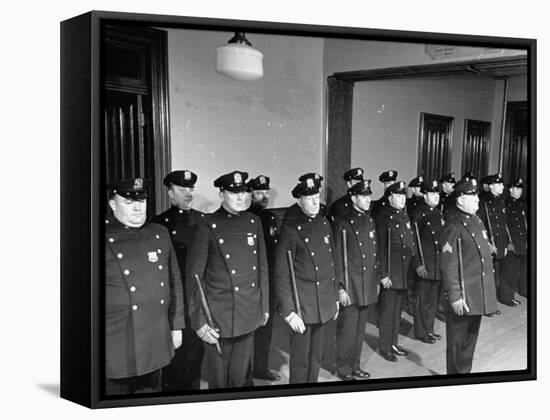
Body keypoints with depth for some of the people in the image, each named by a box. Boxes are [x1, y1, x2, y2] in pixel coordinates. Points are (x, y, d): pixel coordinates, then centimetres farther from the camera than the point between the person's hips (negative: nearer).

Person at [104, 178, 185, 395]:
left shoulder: (160, 234, 9)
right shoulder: (105, 238, -6)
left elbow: (174, 281, 15)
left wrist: (177, 326, 14)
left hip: (156, 343, 4)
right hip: (117, 346, -4)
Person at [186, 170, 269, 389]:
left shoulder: (254, 222, 6)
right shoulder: (208, 225, -9)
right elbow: (194, 276, -9)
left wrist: (264, 306, 13)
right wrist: (199, 321, -11)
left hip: (249, 315, 4)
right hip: (218, 318, -4)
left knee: (239, 377, 15)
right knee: (218, 380, 8)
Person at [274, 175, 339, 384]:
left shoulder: (324, 224, 8)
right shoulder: (291, 229, -11)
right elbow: (281, 273, -12)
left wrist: (335, 297, 15)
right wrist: (288, 310, -15)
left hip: (324, 304, 6)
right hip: (301, 306, -6)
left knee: (316, 356, 15)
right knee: (301, 359, 3)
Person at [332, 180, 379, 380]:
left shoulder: (369, 221, 11)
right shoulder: (342, 223, -11)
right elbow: (337, 258, -12)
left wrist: (377, 280, 15)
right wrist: (340, 288, -15)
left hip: (368, 285, 7)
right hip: (350, 286, -7)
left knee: (360, 329, 14)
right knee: (347, 330, 0)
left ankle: (355, 366, 26)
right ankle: (344, 370, 13)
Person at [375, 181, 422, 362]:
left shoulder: (404, 216, 11)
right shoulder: (383, 218, -12)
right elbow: (381, 249, -15)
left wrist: (417, 264, 13)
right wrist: (384, 275, -17)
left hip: (404, 272, 7)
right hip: (390, 272, -7)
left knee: (397, 309, 16)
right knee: (387, 310, 2)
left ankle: (393, 343, 27)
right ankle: (385, 347, 13)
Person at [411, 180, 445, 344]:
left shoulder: (439, 213, 12)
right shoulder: (418, 214, -11)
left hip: (438, 264, 7)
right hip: (424, 263, -7)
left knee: (433, 299, 15)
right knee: (422, 300, 3)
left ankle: (429, 329, 26)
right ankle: (421, 332, 13)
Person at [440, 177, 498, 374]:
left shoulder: (476, 221, 10)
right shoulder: (453, 226, -16)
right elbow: (448, 265, -18)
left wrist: (487, 294, 18)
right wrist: (454, 297, -20)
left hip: (478, 296, 8)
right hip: (463, 297, -8)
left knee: (470, 338, 19)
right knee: (457, 341, 6)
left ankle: (465, 371, 33)